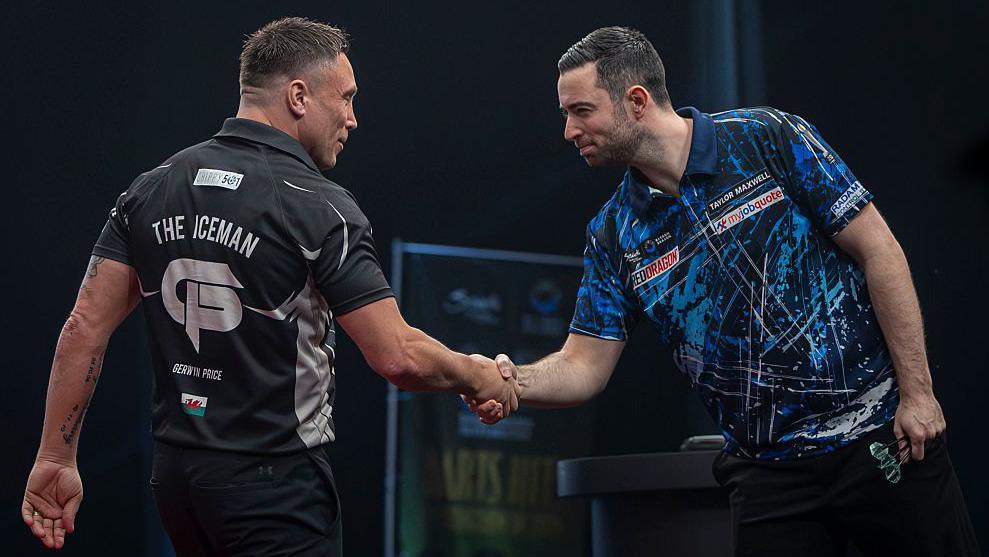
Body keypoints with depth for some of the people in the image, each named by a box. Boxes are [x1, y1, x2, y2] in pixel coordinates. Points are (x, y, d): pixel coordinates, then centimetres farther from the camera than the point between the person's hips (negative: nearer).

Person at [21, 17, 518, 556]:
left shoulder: (151, 188, 5)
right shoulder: (318, 207, -13)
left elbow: (85, 327, 2)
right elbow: (399, 358, -17)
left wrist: (55, 460, 6)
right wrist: (476, 375, 3)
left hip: (175, 472, 7)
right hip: (276, 481, -7)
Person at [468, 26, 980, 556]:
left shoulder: (769, 138, -6)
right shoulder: (613, 235, 5)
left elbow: (878, 250, -6)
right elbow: (583, 366, 5)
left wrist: (917, 391, -10)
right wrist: (514, 381, -18)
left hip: (882, 435, -3)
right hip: (766, 470, 3)